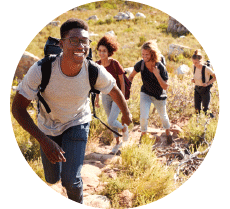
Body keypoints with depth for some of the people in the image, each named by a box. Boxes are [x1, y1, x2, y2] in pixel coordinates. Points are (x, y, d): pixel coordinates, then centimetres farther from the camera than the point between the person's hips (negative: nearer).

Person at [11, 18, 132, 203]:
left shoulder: (95, 72, -28)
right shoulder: (41, 70, -33)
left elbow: (115, 92, -6)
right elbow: (17, 107, -26)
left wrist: (126, 114, 13)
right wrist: (44, 141, -33)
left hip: (77, 124, 0)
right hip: (48, 126, 1)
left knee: (71, 180, -12)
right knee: (52, 179, 16)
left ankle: (78, 204, 25)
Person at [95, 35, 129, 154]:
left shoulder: (115, 64, -21)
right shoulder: (98, 64, -6)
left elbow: (122, 81, -13)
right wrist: (97, 97, 9)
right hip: (106, 96, 5)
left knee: (111, 122, -12)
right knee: (111, 121, 15)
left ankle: (124, 128, 21)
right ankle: (118, 142, 36)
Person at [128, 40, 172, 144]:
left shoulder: (161, 67, -28)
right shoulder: (140, 64, -22)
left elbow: (165, 87, -25)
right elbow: (131, 76, -2)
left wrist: (157, 75, -37)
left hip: (159, 96, -1)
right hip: (145, 94, 1)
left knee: (163, 116, 18)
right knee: (143, 117, -9)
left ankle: (168, 133, 47)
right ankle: (143, 135, 20)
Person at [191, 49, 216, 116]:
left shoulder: (207, 69, -23)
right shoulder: (195, 67, -4)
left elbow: (215, 77, -12)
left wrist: (207, 83, -21)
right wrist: (193, 80, -6)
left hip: (205, 90, -5)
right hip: (197, 90, 6)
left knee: (205, 109, 2)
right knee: (197, 109, 8)